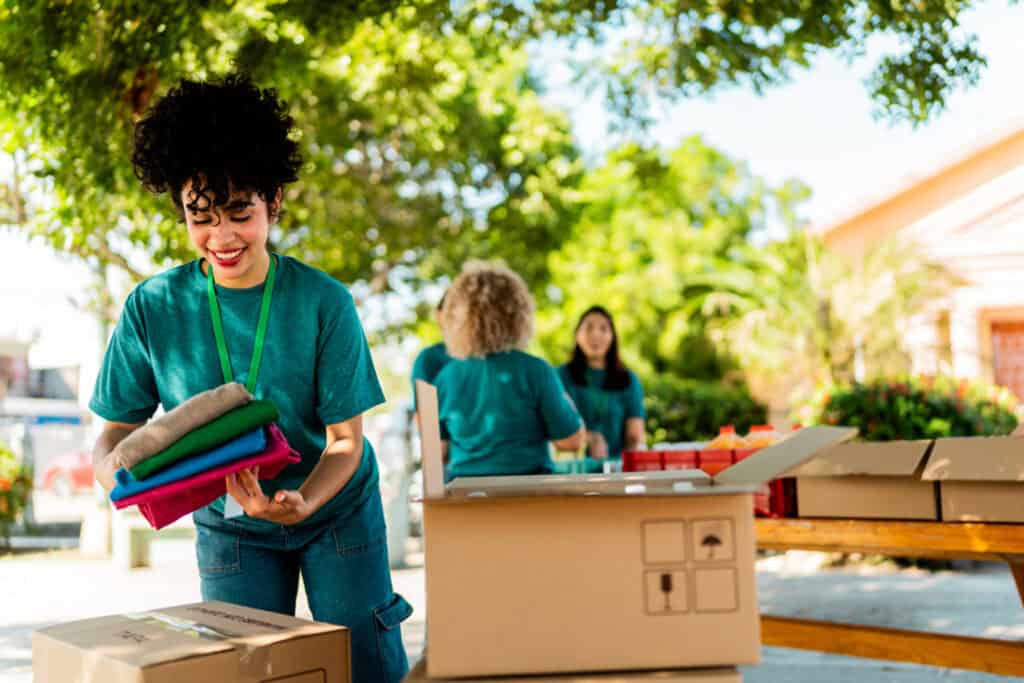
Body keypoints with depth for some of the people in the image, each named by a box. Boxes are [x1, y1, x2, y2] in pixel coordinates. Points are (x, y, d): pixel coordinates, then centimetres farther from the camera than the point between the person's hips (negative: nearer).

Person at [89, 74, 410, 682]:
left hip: (337, 511, -1)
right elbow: (120, 423, -5)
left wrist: (300, 502, -33)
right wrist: (115, 467, -29)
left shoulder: (323, 302, -17)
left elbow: (345, 439, -13)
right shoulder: (152, 308, -12)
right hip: (229, 526, 1)